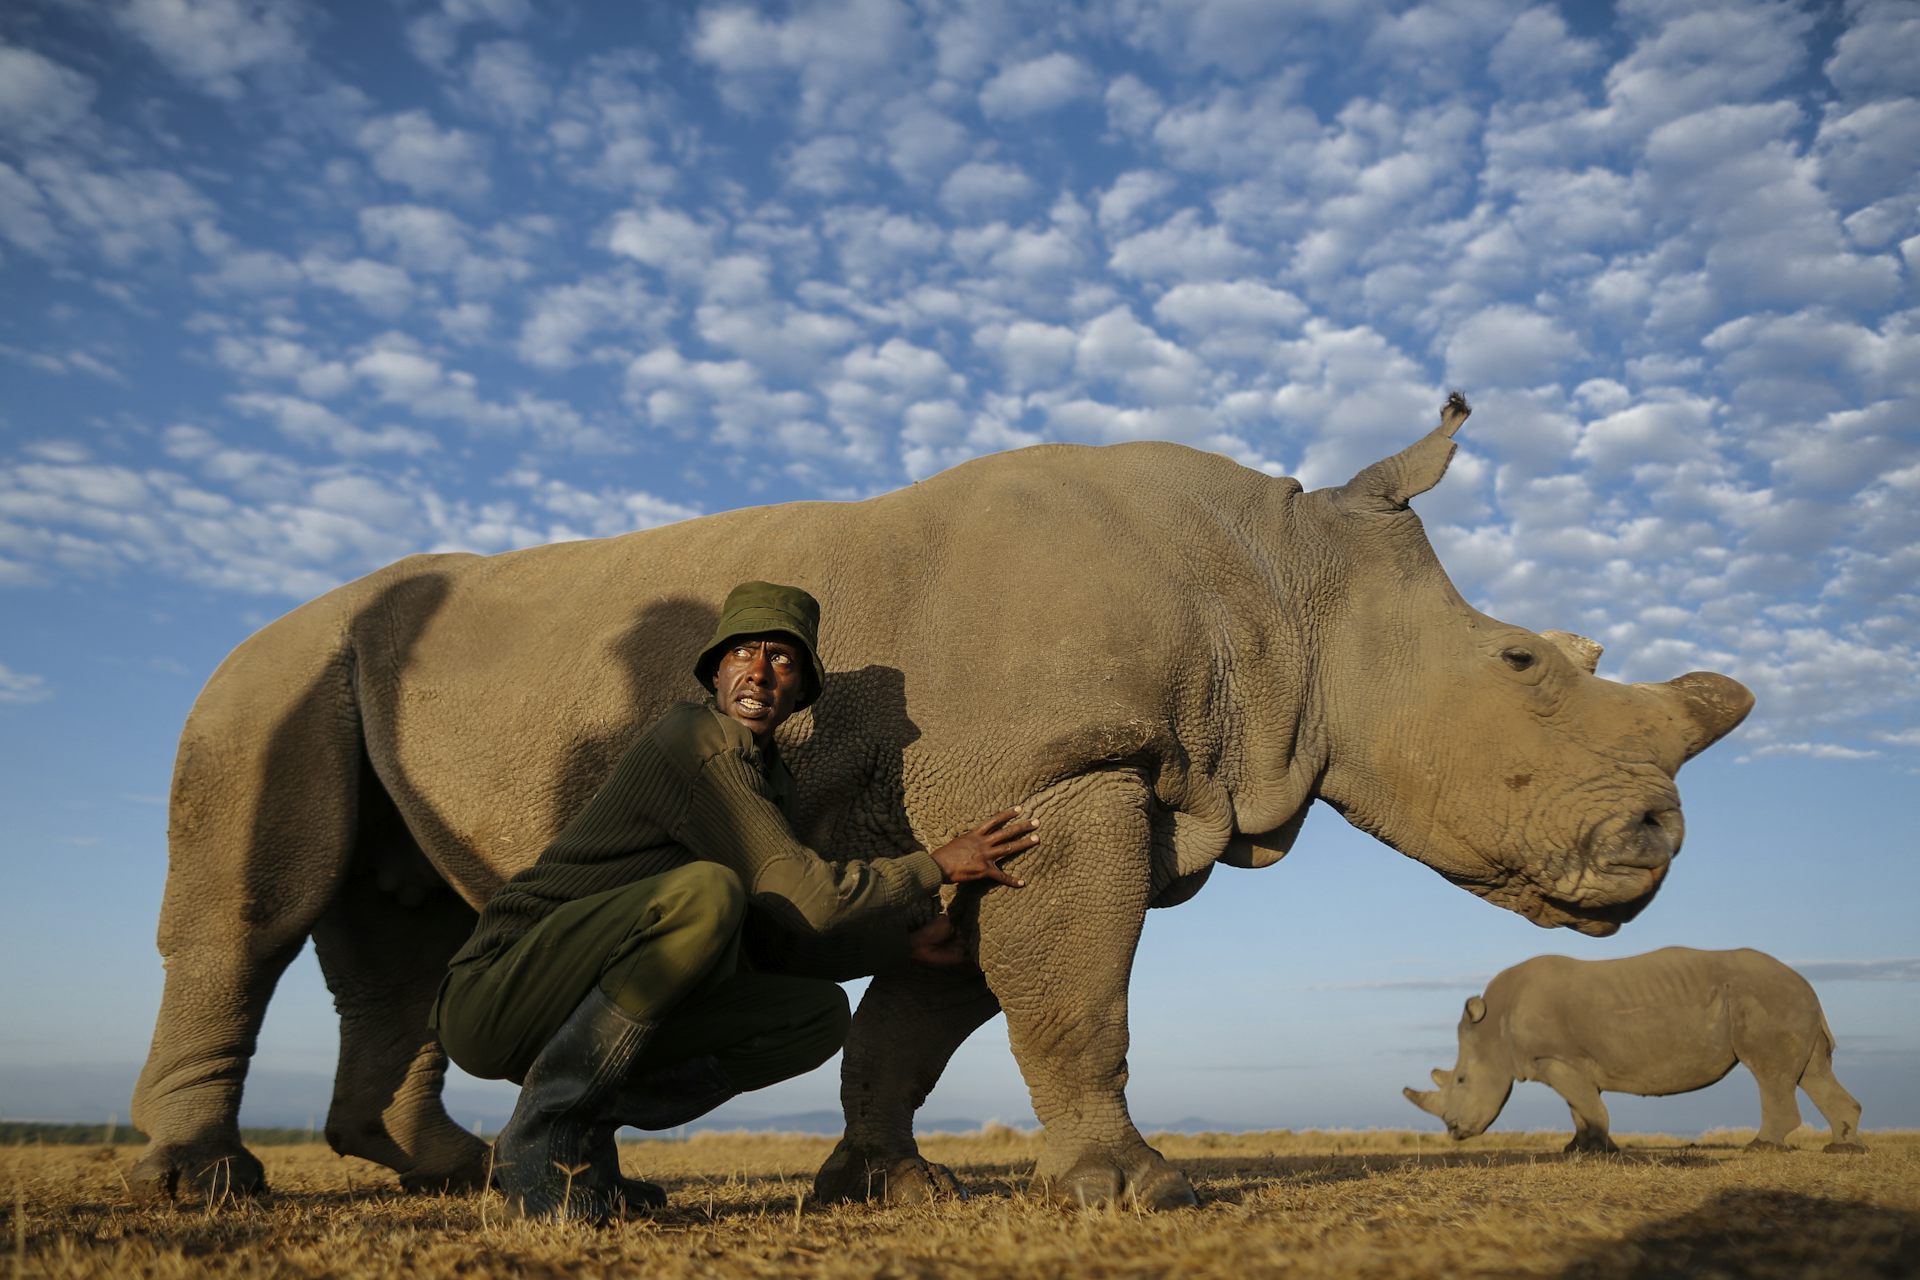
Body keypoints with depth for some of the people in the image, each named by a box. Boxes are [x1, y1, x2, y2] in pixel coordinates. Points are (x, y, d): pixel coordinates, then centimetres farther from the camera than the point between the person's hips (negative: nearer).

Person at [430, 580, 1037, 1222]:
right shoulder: (701, 737, -15)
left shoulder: (767, 777, 13)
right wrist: (936, 865, -9)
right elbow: (802, 899, -20)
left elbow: (773, 942, 14)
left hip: (583, 1011, 9)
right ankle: (543, 1135, -17)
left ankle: (582, 1135, 4)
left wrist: (904, 941, 10)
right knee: (703, 891, -33)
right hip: (493, 998, -9)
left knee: (819, 1014, 0)